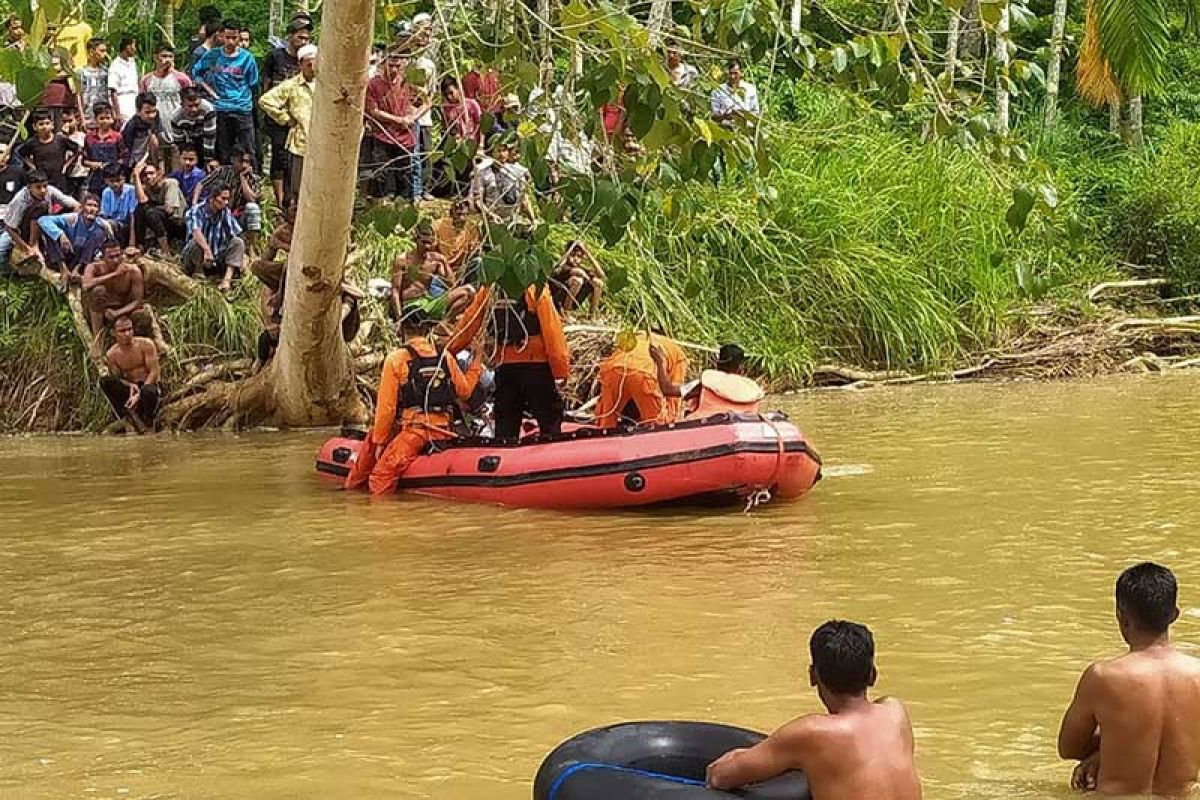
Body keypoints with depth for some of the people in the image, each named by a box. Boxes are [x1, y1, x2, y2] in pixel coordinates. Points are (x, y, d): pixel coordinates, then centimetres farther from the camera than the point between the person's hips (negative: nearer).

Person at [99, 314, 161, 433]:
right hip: (129, 389, 3)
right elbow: (116, 379, 1)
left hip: (149, 385, -3)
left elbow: (154, 372, -13)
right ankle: (132, 418, -27)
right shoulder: (111, 355, -2)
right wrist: (130, 385, -23)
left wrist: (139, 395, -24)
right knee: (104, 381, -24)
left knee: (148, 391, -41)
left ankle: (148, 421, -7)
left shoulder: (145, 344, -10)